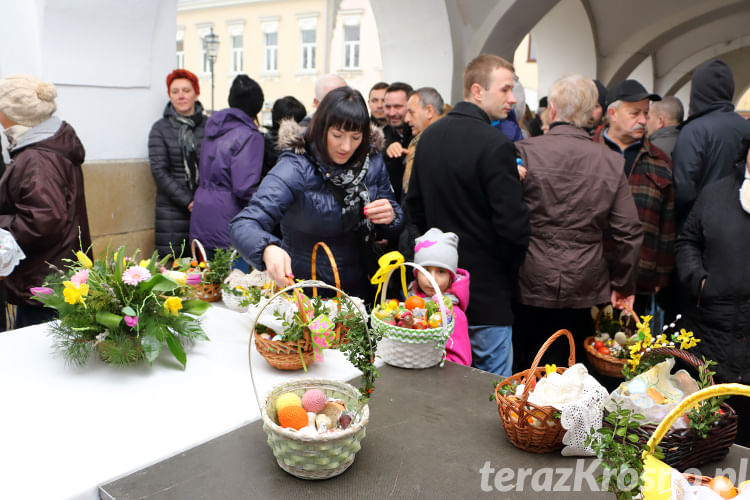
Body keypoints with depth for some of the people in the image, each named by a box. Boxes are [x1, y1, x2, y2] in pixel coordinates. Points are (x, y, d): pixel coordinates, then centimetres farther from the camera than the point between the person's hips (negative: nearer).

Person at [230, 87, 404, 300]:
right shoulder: (295, 169, -15)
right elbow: (243, 225, -24)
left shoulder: (372, 162, 0)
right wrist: (269, 250, -45)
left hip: (360, 289, 4)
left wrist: (390, 216, -13)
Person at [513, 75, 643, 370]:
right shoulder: (612, 162, -1)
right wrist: (623, 285, 12)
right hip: (585, 290, 2)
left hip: (530, 288, -2)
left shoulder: (523, 152, -9)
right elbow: (629, 233, 2)